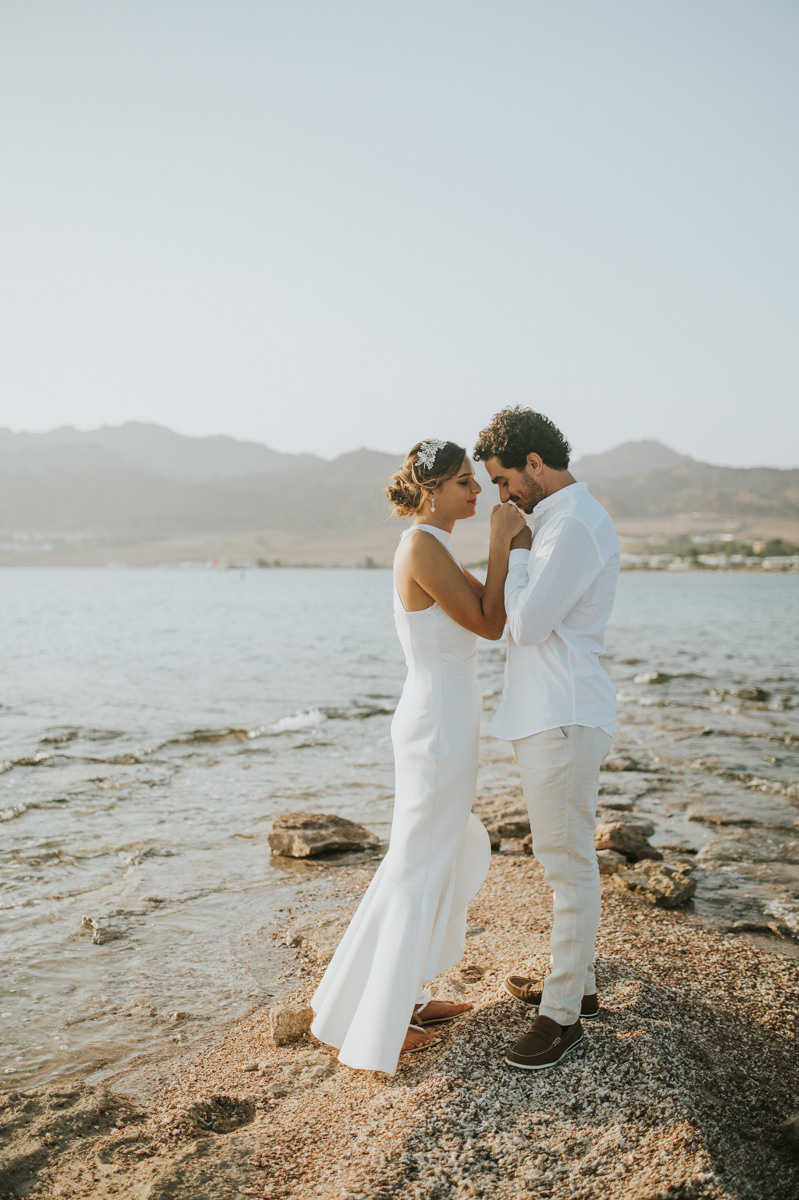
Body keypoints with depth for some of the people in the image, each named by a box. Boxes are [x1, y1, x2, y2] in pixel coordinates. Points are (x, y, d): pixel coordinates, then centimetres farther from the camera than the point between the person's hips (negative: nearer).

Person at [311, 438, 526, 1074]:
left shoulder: (436, 547, 14)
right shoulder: (423, 546, -17)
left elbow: (491, 610, 14)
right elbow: (489, 623, -17)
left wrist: (512, 543, 4)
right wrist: (501, 543, -13)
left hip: (442, 723, 10)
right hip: (438, 726, -10)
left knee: (457, 854, 20)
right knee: (420, 866, 1)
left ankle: (401, 995, 33)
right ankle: (374, 1025, 15)